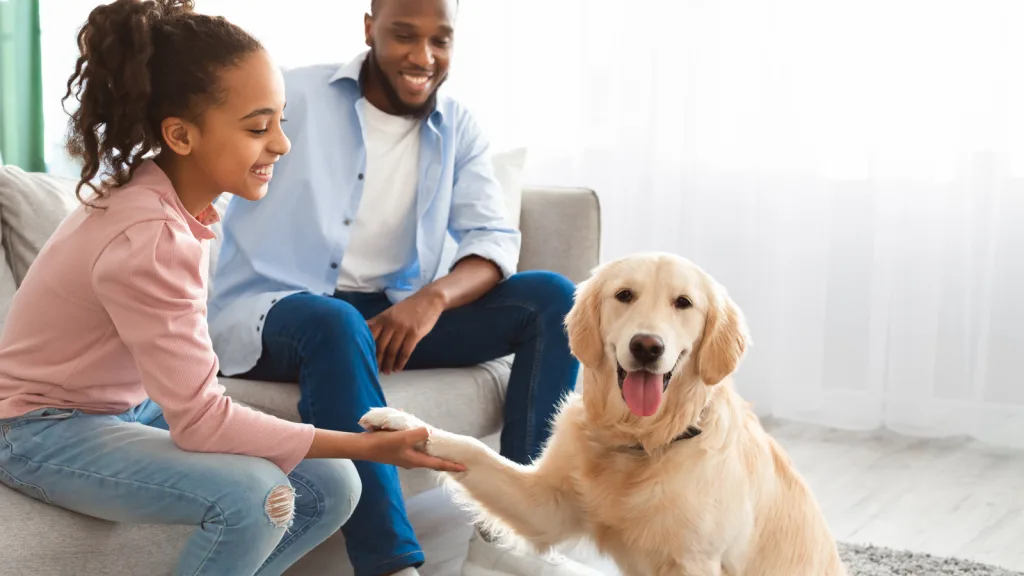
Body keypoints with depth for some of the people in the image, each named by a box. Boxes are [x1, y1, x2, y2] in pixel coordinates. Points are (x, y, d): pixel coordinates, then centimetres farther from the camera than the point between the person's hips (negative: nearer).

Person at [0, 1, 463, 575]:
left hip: (135, 405, 9)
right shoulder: (148, 241, -30)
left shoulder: (174, 196, -4)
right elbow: (202, 421, -27)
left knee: (331, 487, -3)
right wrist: (368, 446, -25)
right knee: (253, 495, -31)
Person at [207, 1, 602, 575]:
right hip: (271, 310, -5)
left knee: (553, 297, -11)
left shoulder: (459, 129, 8)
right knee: (336, 325, -40)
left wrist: (434, 297, -23)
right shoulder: (293, 97, -6)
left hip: (396, 315, 5)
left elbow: (495, 240, -3)